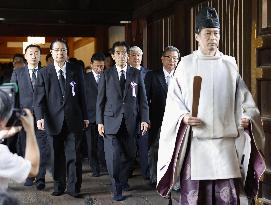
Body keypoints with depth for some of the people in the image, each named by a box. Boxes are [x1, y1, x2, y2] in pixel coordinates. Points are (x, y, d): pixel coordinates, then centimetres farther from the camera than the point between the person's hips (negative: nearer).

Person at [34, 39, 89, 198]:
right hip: (54, 121, 0)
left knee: (74, 155, 1)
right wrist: (40, 117, -16)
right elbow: (39, 98, -2)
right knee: (57, 155, 9)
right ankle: (59, 186, 22)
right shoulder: (44, 74, 3)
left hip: (74, 120, 0)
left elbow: (82, 95, 7)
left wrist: (85, 116, 5)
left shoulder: (76, 70, 5)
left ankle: (74, 188, 12)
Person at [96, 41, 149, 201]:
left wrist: (144, 119, -2)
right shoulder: (106, 75, 5)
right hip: (112, 120, -1)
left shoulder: (136, 74, 7)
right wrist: (100, 121, -1)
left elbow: (142, 98, 6)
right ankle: (117, 188, 7)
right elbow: (101, 100, 5)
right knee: (114, 155, -7)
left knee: (129, 155, 8)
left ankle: (123, 180, 32)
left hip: (130, 121, 2)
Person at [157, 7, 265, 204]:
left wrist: (247, 116, -7)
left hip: (227, 140, 1)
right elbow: (174, 98, 5)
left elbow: (243, 97, 11)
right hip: (196, 140, -1)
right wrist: (183, 117, -13)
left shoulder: (230, 64, 8)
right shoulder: (186, 64, 4)